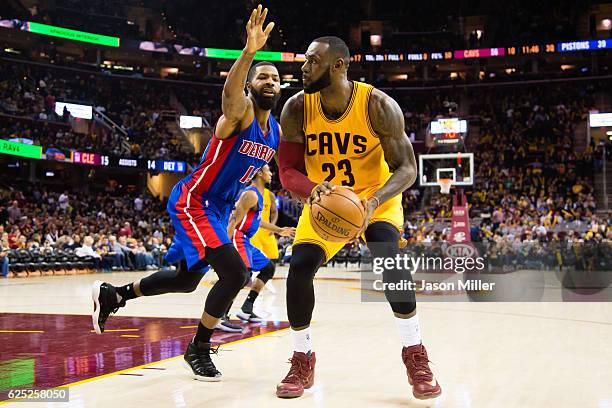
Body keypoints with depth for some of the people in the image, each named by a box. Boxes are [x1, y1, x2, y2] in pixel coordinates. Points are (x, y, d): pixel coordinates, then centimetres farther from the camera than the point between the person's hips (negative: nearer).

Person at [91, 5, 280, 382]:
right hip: (193, 202, -9)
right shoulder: (240, 112, -21)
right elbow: (230, 94, -46)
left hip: (219, 208, 9)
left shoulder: (278, 132, 4)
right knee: (235, 272, -20)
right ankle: (199, 349, 1)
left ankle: (112, 295, 40)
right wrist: (249, 51, -64)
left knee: (187, 279, 20)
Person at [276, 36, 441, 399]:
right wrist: (313, 190, -36)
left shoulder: (378, 105, -23)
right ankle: (303, 362, 6)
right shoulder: (297, 109, -15)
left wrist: (374, 201, -41)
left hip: (377, 198, -3)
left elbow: (407, 169, -21)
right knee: (299, 266, -15)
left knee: (387, 255, -29)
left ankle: (415, 355, -11)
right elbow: (287, 172, -12)